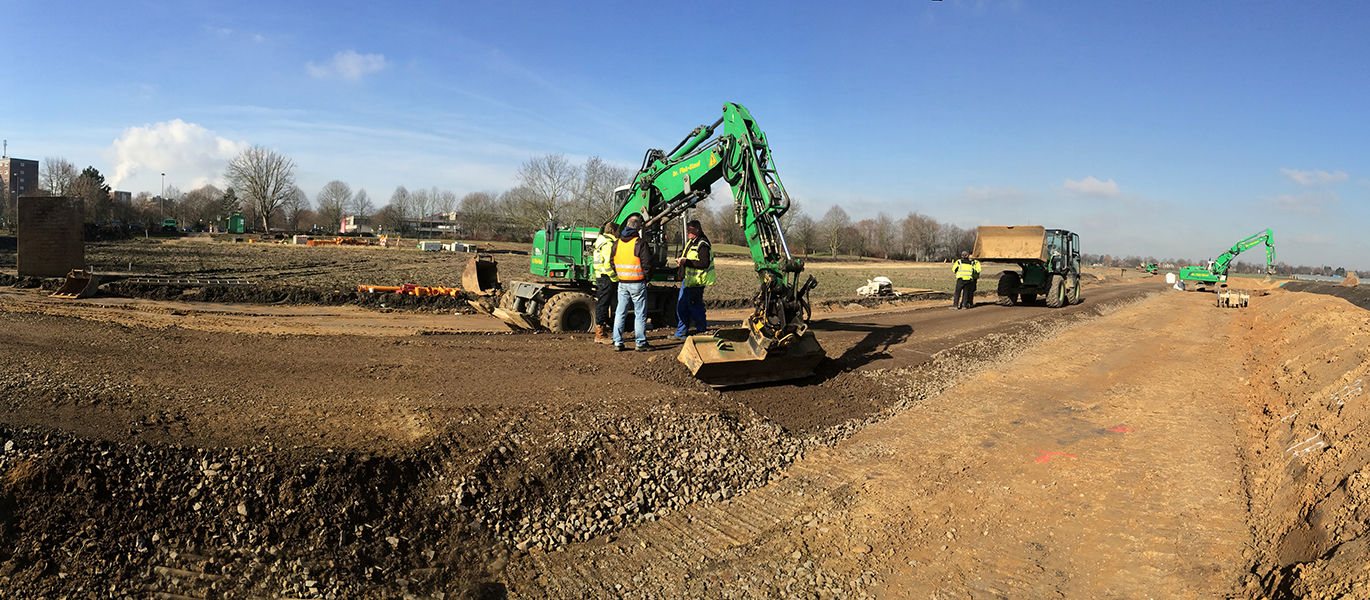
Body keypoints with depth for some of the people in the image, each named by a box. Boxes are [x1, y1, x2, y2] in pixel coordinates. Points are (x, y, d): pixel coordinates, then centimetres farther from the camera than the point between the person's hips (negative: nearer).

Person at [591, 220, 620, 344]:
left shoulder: (601, 241, 18)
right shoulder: (608, 244, -16)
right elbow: (608, 264, -24)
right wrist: (615, 278, -17)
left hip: (600, 277, 11)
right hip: (607, 279, -11)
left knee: (602, 305, 13)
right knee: (603, 305, -6)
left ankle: (601, 333, 20)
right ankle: (600, 335, -2)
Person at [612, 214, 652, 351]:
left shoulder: (616, 243, 6)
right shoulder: (640, 243, -12)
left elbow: (613, 263, 13)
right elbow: (647, 264, -12)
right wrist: (646, 277, 4)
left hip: (622, 283, 5)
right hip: (637, 283, -5)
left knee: (620, 313, 10)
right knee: (640, 314, 3)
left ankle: (617, 342, 10)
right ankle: (640, 343, 7)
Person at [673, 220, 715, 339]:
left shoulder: (703, 245, -17)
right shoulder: (691, 242, 13)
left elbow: (704, 263, -26)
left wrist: (686, 262, -26)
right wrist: (681, 260, 7)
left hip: (696, 282, -10)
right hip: (687, 280, 10)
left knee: (694, 307, -1)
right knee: (681, 306, 12)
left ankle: (702, 332, 14)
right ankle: (681, 333, 21)